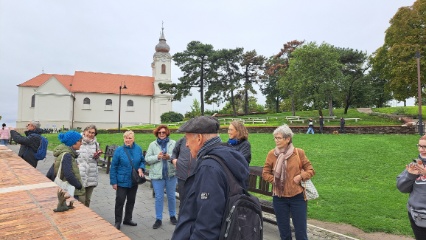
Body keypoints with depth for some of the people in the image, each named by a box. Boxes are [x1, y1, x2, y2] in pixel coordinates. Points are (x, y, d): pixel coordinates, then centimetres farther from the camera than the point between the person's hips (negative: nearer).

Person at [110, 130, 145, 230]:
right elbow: (113, 166, -9)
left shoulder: (138, 149, -4)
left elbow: (142, 161, 7)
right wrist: (113, 181, -11)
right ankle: (117, 222, 23)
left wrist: (141, 168, -15)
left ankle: (128, 219, 35)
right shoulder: (119, 150, -12)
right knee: (120, 201, 4)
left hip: (134, 181, 4)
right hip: (122, 181, -4)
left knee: (131, 200, 16)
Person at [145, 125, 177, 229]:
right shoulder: (152, 144, 2)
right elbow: (147, 159, -1)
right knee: (159, 197, 7)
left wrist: (170, 157, -23)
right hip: (157, 175, 0)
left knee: (171, 196, 14)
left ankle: (172, 216, 32)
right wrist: (157, 157, -17)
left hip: (171, 174, 0)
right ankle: (158, 219, 20)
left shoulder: (173, 143, -1)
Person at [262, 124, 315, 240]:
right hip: (279, 197, 1)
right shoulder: (271, 154, -4)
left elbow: (310, 170, 2)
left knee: (301, 231, 8)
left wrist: (300, 176, -14)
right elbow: (265, 173, 4)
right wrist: (275, 180, -10)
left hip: (297, 197, -1)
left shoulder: (299, 152, -6)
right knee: (283, 230, 14)